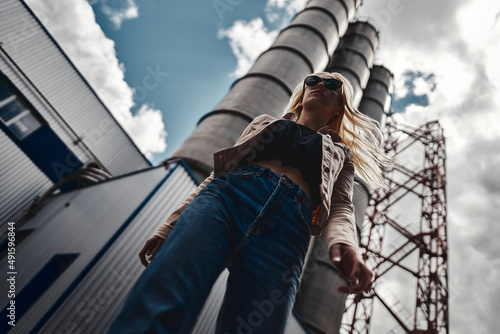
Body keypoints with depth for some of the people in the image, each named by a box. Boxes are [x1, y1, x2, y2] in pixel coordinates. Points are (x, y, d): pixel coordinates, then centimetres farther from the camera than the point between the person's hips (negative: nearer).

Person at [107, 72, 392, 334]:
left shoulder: (341, 153, 33)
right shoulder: (264, 123, 34)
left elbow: (341, 207, 14)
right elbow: (217, 173, 24)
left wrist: (343, 244, -12)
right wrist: (169, 226, 14)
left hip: (287, 229, 0)